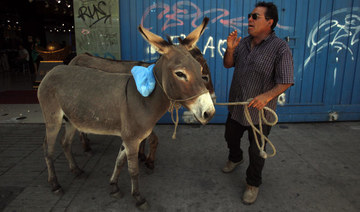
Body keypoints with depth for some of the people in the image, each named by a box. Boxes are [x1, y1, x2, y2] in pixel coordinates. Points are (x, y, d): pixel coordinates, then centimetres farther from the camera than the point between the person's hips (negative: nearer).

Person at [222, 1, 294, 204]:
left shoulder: (280, 48, -18)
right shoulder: (244, 43, 1)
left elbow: (285, 82, -19)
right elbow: (228, 64, 6)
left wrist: (267, 96, -36)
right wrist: (230, 49, -14)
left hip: (260, 112, -6)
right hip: (236, 106, 6)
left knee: (256, 151, 10)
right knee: (231, 137, 26)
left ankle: (253, 184, 33)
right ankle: (235, 158, 57)